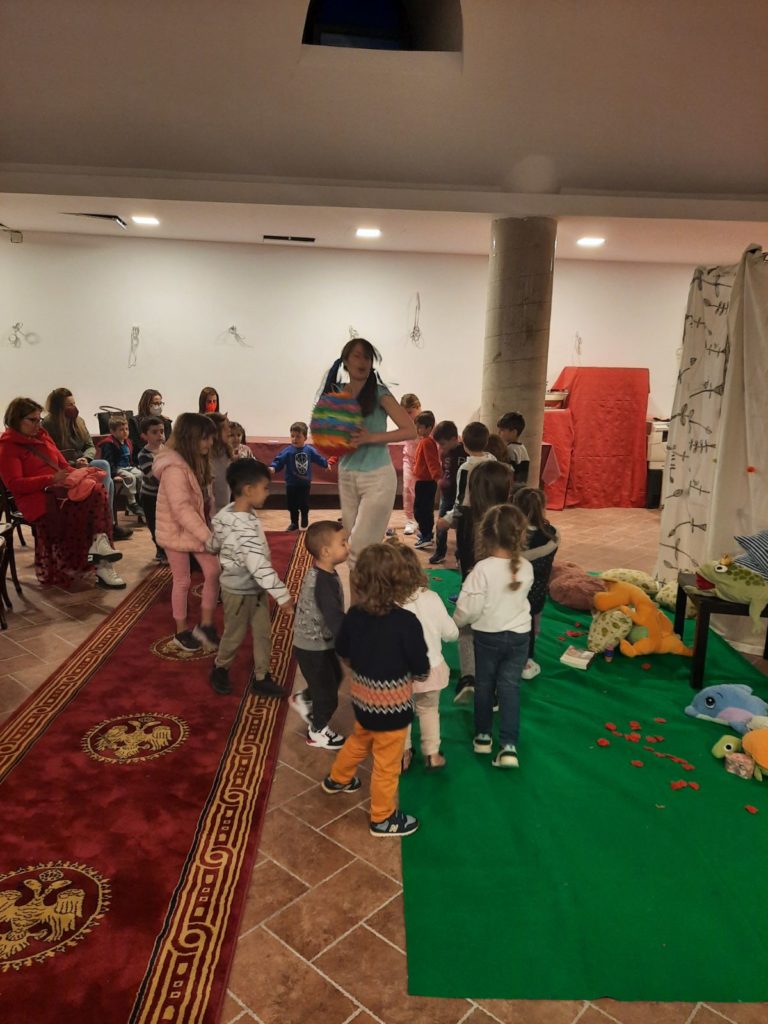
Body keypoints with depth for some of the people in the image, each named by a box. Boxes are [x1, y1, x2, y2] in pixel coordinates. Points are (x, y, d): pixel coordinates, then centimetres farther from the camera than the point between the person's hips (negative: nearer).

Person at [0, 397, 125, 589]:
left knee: (96, 491, -25)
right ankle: (101, 565, -28)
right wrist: (51, 479, -20)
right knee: (82, 507, -31)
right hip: (36, 497, -6)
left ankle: (99, 542, -30)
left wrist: (77, 473, -1)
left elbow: (63, 464, 22)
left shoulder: (42, 435, 19)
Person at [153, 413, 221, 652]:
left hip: (197, 528, 8)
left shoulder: (197, 461, 3)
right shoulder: (174, 468, -26)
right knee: (183, 581, 5)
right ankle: (182, 632, 23)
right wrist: (208, 536, -35)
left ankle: (205, 626, 14)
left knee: (213, 571, 2)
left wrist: (209, 530, 7)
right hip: (176, 531, -8)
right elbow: (182, 509, -32)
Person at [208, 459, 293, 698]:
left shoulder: (226, 514, -3)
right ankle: (220, 669, 39)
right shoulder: (244, 527, -34)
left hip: (256, 588, 8)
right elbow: (258, 565, -38)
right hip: (239, 592, -8)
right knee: (234, 635, 14)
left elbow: (213, 544, 11)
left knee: (263, 633, 13)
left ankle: (260, 678, 26)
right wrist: (282, 594, -36)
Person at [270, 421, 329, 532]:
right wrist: (273, 468, -39)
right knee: (292, 505, 8)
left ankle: (305, 523, 28)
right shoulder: (287, 451, -13)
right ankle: (294, 523, 25)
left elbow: (318, 458, 13)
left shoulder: (310, 450, -4)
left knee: (305, 505, 9)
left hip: (305, 483, 1)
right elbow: (279, 461, -20)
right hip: (291, 484, -1)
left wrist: (326, 464, 27)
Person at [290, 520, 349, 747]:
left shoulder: (322, 572, -1)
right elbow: (335, 619, -36)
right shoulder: (323, 583, -32)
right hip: (314, 648, -9)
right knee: (328, 694, 11)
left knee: (335, 677, 28)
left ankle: (303, 699, 48)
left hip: (317, 643, 9)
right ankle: (317, 732, 33)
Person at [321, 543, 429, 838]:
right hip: (392, 705, -6)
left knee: (360, 739, 33)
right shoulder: (407, 622, -28)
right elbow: (421, 672, -17)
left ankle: (337, 778, 54)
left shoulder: (354, 614, -11)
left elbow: (343, 655, 5)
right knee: (387, 763, 14)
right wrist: (406, 671, 4)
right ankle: (383, 818, 32)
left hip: (362, 697, 6)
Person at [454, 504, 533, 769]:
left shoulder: (483, 569, -23)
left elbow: (469, 608, -19)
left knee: (484, 685, 16)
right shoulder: (526, 568, -10)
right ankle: (509, 746, 3)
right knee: (510, 687, 9)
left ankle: (483, 736, 31)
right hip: (519, 635, 2)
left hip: (487, 635, -2)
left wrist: (457, 621, 1)